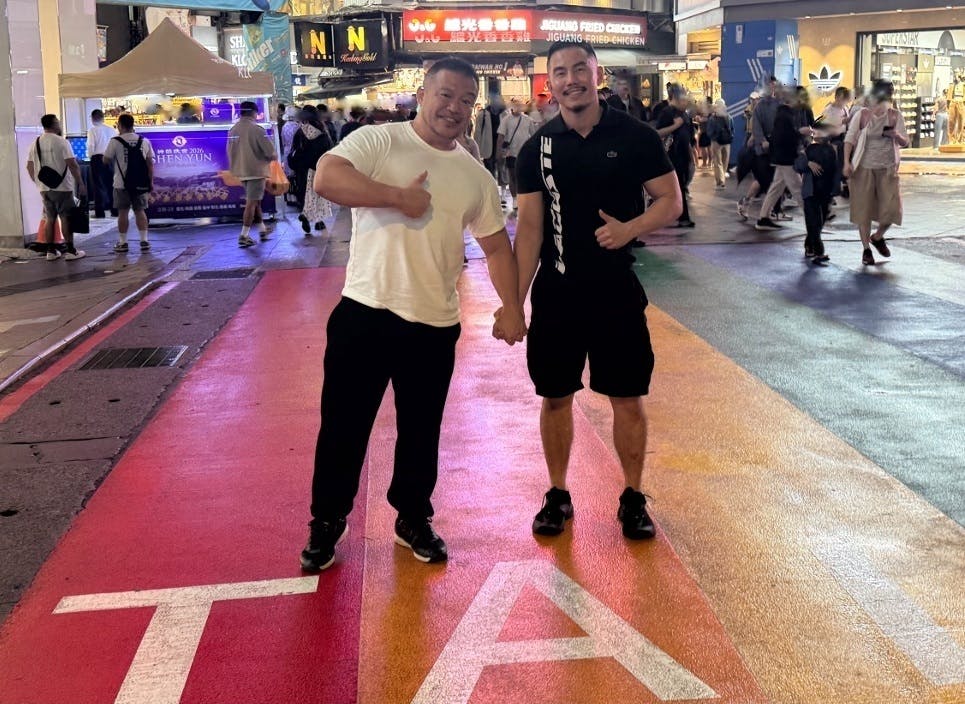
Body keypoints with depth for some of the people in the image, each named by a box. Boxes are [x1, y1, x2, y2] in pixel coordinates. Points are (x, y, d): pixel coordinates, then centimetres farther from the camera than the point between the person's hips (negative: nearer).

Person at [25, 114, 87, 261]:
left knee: (49, 218, 11)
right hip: (62, 188, -6)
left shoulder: (35, 144, 9)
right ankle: (71, 251, 0)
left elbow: (29, 167, 11)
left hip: (44, 188, 6)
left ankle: (51, 251, 12)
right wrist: (80, 183, -10)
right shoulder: (61, 142, -10)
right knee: (66, 218, -1)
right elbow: (72, 165, -15)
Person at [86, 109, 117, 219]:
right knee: (111, 184, 11)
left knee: (98, 185, 1)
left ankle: (100, 212, 0)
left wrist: (90, 156, 8)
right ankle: (115, 210, 13)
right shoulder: (112, 129, 5)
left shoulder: (92, 130, -7)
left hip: (97, 158, -4)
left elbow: (90, 146, -9)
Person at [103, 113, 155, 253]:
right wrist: (151, 182, 8)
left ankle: (123, 243, 8)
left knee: (122, 212, 5)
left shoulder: (115, 142, -9)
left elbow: (106, 160, -2)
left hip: (121, 184, -3)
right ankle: (144, 241, 7)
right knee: (140, 211, 10)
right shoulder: (144, 141, 1)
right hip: (140, 183, 3)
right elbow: (150, 163, 2)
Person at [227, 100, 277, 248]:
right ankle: (244, 236, -6)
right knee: (252, 203, -4)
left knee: (254, 201, 19)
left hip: (241, 171, 7)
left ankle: (262, 229, 28)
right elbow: (270, 152, -15)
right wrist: (273, 157, 6)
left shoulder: (233, 130, 3)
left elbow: (230, 152, 8)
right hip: (256, 170, -7)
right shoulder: (256, 129, -15)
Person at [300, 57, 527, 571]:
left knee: (421, 430, 14)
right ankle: (326, 523, 23)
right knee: (343, 424, 6)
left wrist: (511, 308, 6)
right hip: (365, 312, -3)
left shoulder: (475, 176, 9)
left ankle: (414, 519, 34)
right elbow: (326, 178, -21)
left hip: (435, 324, 4)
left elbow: (496, 245, 15)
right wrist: (399, 196, -19)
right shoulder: (378, 141, -5)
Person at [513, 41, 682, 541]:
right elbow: (529, 227, 0)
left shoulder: (635, 136, -4)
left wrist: (631, 228, -21)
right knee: (555, 396, 9)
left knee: (628, 398, 6)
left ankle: (633, 498, 22)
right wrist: (514, 299, -7)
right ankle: (557, 495, 25)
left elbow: (671, 201, -1)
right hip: (555, 293, 1)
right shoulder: (537, 149, 1)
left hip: (617, 291, -1)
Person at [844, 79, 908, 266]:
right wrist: (847, 162, -17)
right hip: (864, 168, -2)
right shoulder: (862, 115, -2)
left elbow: (905, 143, 5)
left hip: (888, 169, 2)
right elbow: (849, 139, -5)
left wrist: (896, 135, -18)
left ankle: (878, 237, 26)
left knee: (891, 207, -3)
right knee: (863, 209, 1)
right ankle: (866, 249, 14)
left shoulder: (895, 116, 4)